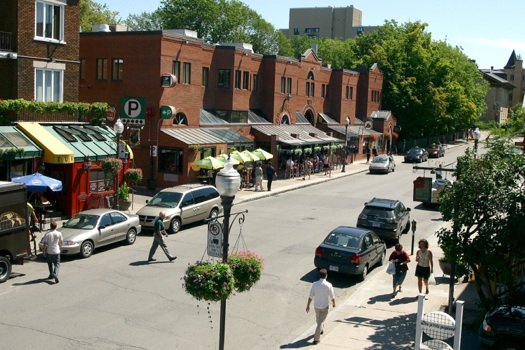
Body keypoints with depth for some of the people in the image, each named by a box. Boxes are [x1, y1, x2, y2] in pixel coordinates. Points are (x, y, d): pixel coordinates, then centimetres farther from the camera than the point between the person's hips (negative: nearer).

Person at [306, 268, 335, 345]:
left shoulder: (315, 284, -13)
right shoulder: (329, 285, -19)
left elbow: (311, 296, -10)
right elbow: (332, 296, -9)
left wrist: (308, 305, 0)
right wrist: (333, 303, 11)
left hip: (316, 306, 3)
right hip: (325, 307, -3)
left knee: (318, 320, 27)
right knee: (320, 322, 4)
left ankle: (320, 330, 51)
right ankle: (316, 339, 2)